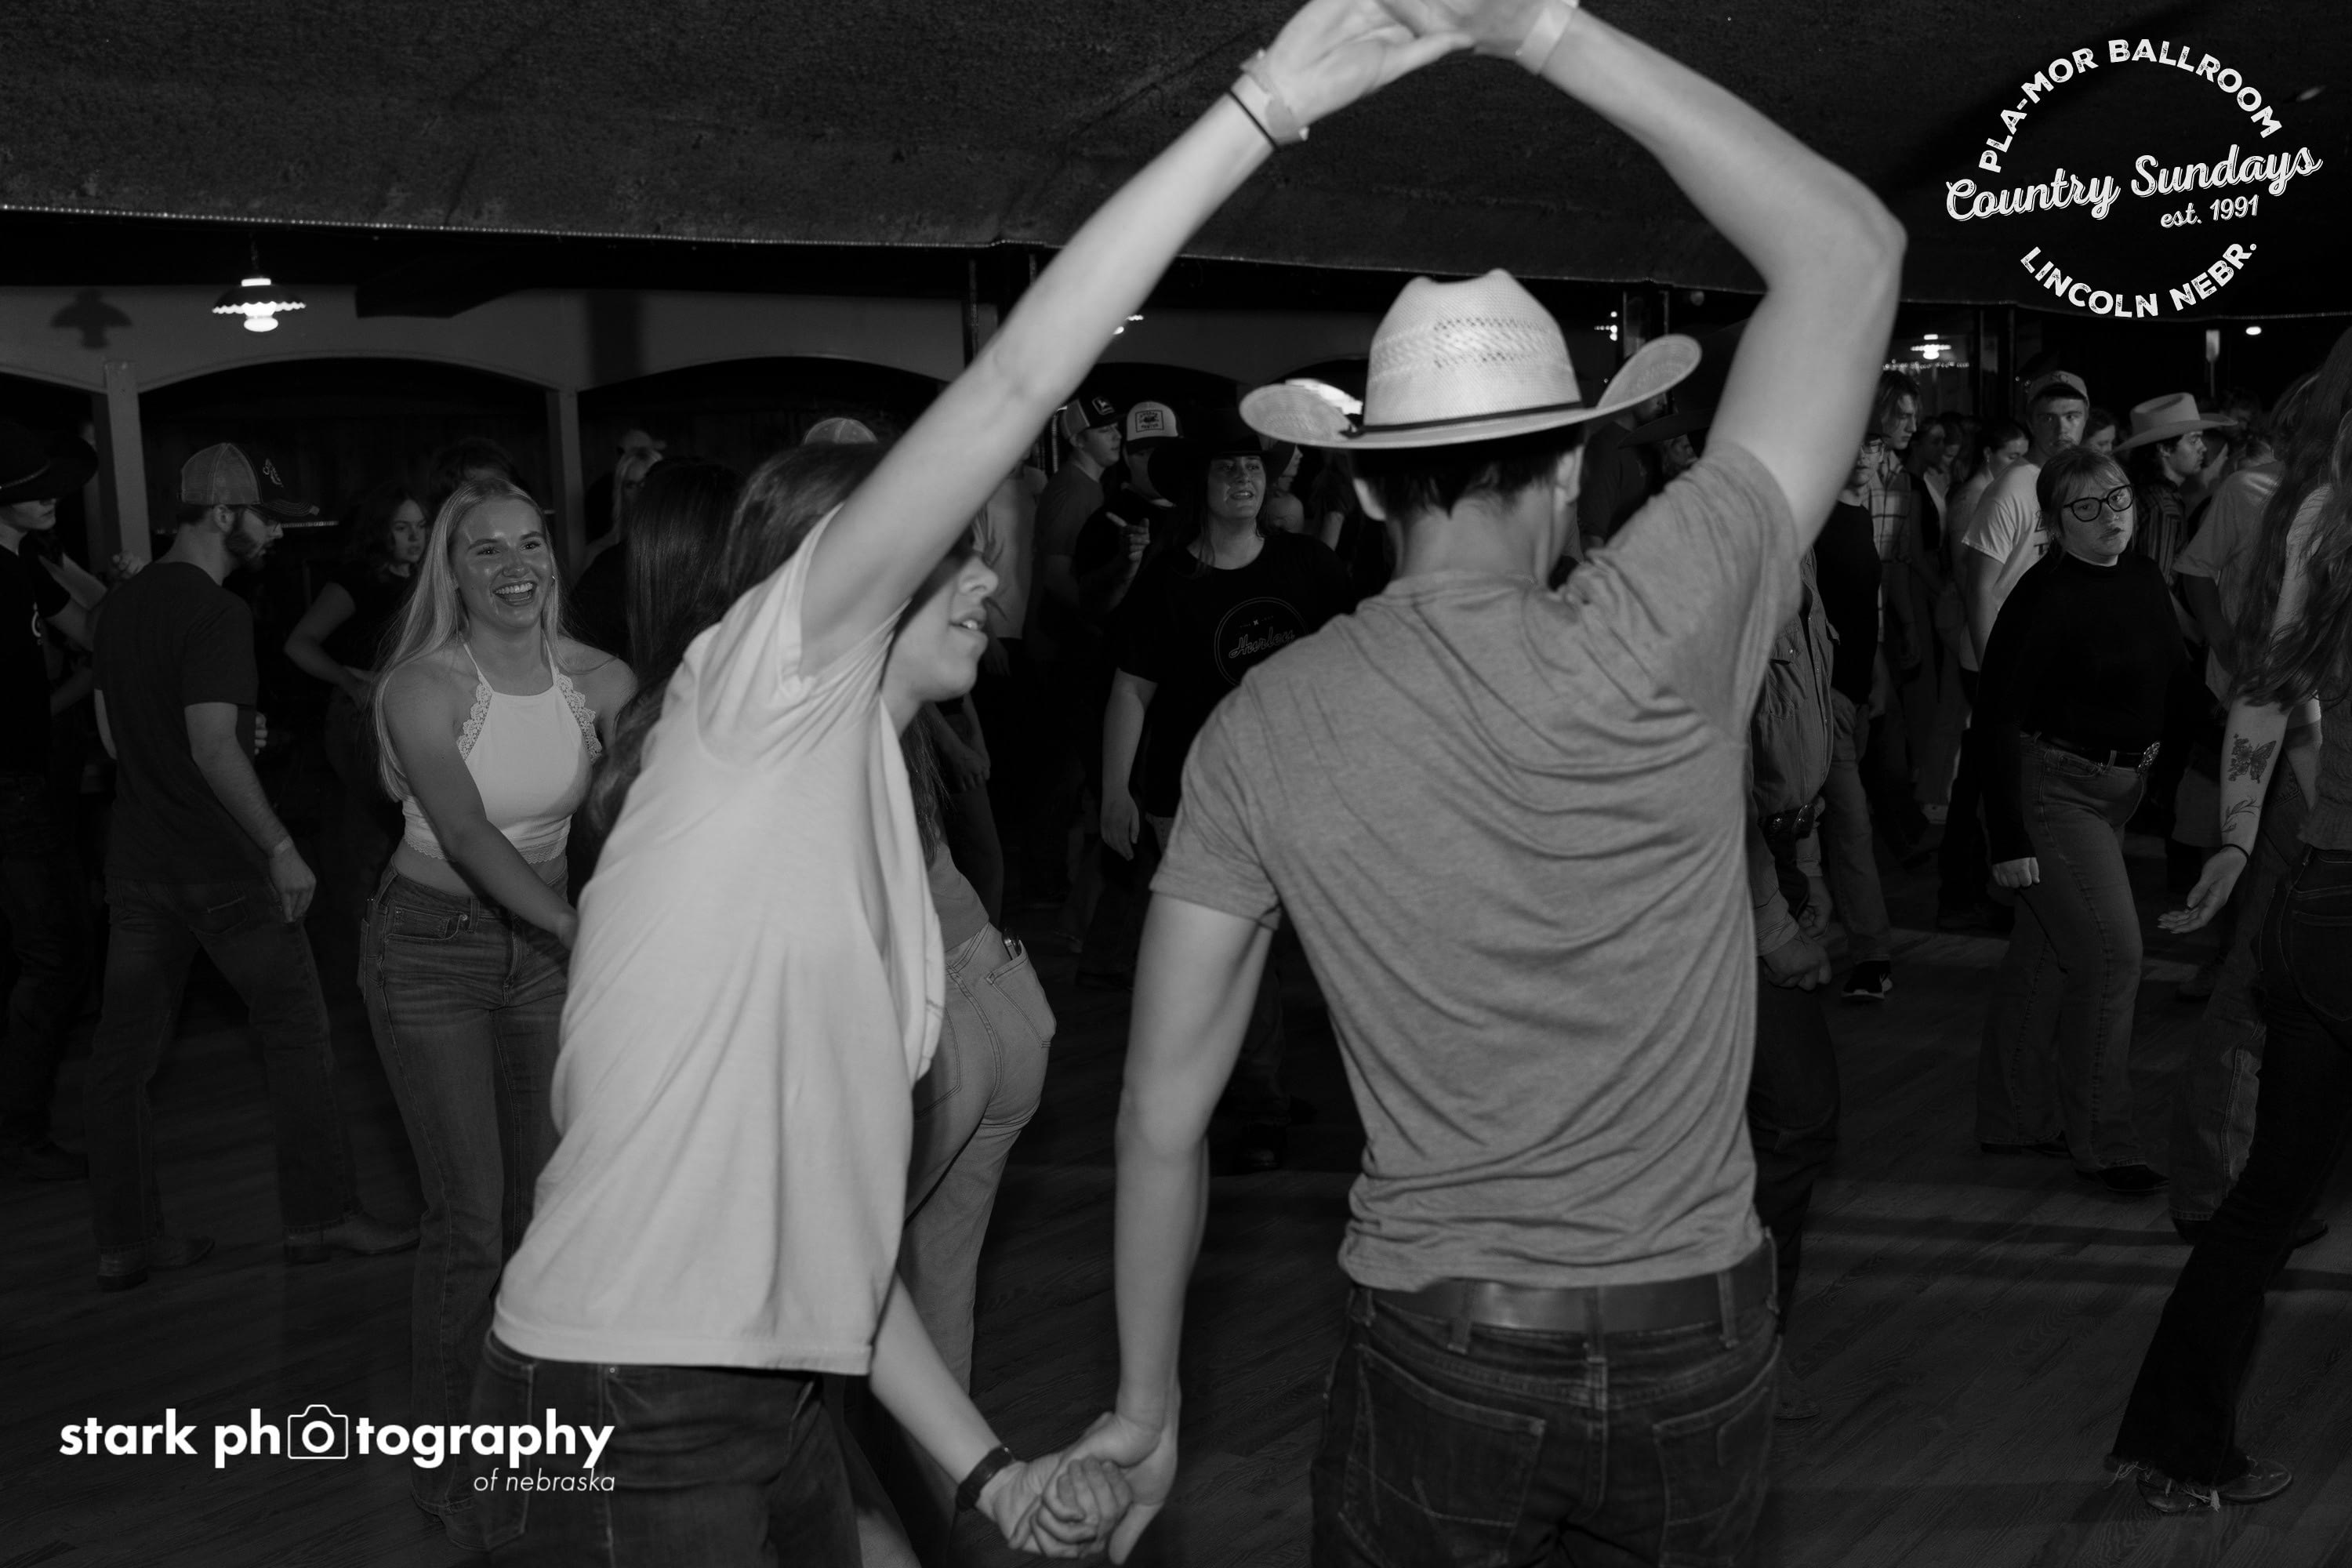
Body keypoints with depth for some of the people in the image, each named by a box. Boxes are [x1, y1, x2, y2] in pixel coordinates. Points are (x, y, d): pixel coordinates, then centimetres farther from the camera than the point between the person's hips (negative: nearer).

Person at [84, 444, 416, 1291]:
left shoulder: (122, 603, 10)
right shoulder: (217, 612, -16)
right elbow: (214, 747, -24)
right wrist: (280, 848, -19)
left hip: (138, 862, 8)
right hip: (222, 866, -8)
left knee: (123, 1049, 8)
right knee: (296, 1029, 4)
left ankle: (123, 1239, 15)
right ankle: (320, 1217, 8)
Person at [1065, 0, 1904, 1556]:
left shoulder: (1262, 728, -8)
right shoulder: (1651, 644, -16)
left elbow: (1164, 1109, -4)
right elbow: (1854, 251, -10)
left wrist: (1146, 1405, 9)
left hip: (1438, 1351, 0)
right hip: (1697, 1339, 0)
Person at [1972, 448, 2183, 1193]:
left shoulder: (2143, 576, 4)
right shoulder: (2045, 597, -19)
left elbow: (2174, 676, 15)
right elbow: (1999, 715, -21)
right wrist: (2008, 839, -24)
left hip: (2119, 785, 8)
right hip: (2052, 788, -7)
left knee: (2046, 956, 14)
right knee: (2111, 952, -8)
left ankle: (2014, 1120, 26)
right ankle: (2101, 1141, 5)